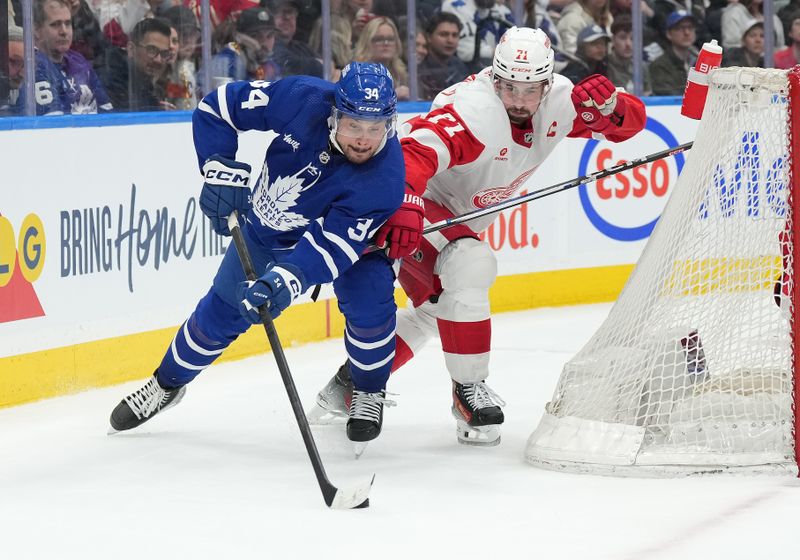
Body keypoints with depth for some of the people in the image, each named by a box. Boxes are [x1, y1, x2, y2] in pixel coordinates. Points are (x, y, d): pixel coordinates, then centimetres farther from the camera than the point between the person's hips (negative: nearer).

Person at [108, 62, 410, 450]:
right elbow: (217, 108, -20)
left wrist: (286, 281, -58)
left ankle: (370, 393, 2)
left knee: (369, 299, -26)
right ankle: (167, 384, 34)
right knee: (221, 312, 8)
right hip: (267, 226, 2)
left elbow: (331, 245, -43)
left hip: (346, 233, -2)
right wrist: (222, 172, -28)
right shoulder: (302, 99, -33)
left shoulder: (385, 178, -38)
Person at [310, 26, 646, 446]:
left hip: (457, 217, 10)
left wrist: (608, 104, -31)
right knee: (469, 266, -32)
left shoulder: (560, 101, -11)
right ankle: (469, 391, -20)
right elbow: (415, 151, -48)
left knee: (436, 308, 23)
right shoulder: (473, 109, -34)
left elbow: (631, 121, -7)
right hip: (408, 201, -10)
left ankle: (350, 384, 38)